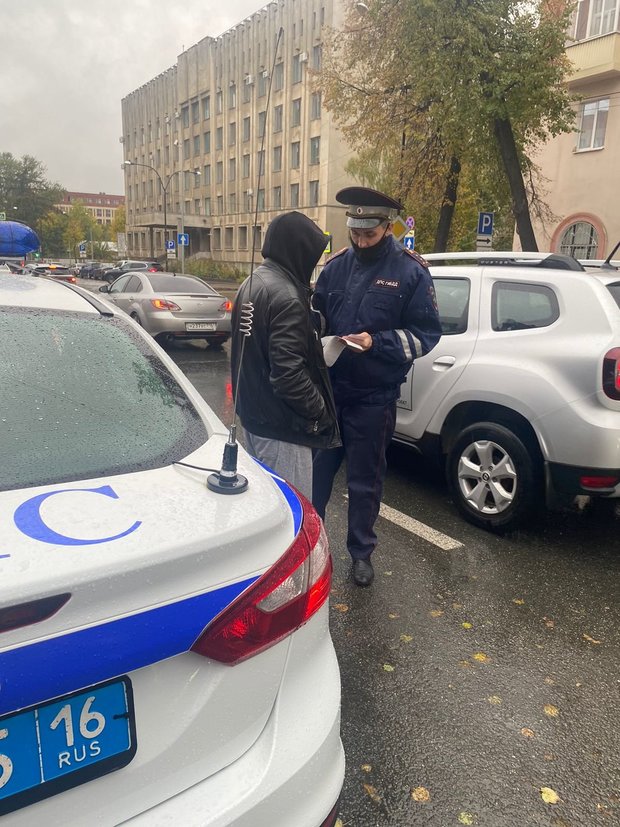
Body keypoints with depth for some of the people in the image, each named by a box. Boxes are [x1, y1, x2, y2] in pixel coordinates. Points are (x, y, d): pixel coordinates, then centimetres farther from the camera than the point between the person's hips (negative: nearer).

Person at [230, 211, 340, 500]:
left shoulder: (251, 284, 10)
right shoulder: (286, 295, -21)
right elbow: (289, 371, -25)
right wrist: (320, 412, -14)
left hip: (251, 413, 10)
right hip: (280, 426, -10)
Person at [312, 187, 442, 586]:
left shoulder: (411, 271, -6)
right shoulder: (336, 265, 4)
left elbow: (427, 333, -8)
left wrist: (376, 342, -21)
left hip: (374, 397, -3)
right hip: (328, 388, 3)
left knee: (365, 481, 11)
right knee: (316, 470, 14)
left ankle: (361, 551, 30)